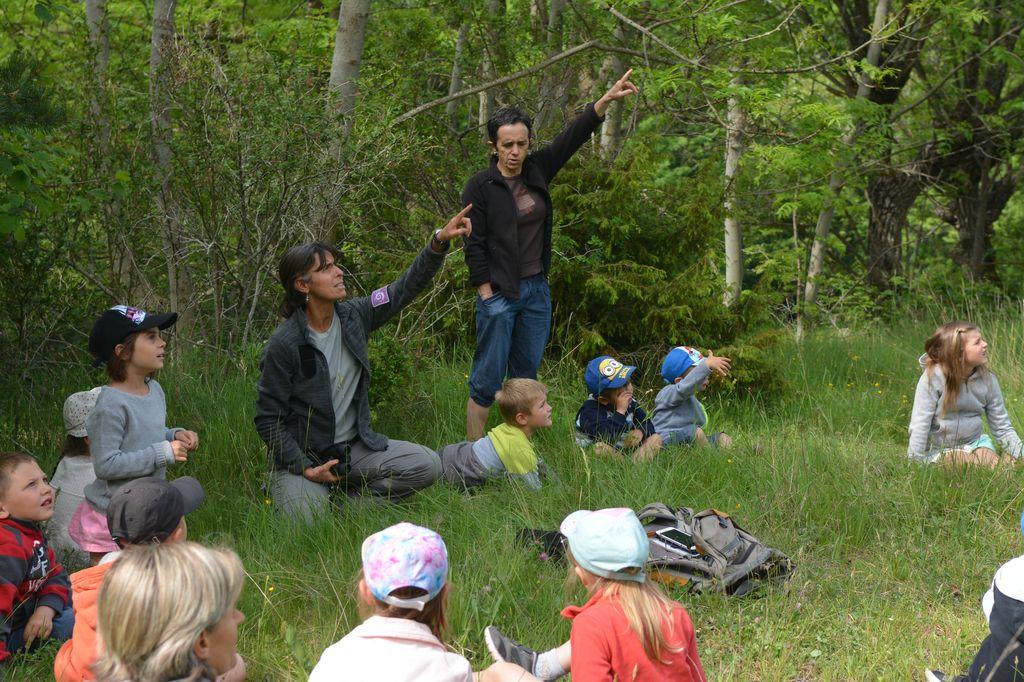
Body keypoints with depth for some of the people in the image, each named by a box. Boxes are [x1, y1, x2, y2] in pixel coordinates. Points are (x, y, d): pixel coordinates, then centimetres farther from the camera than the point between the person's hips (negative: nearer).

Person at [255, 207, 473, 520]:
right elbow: (268, 420, -13)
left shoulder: (353, 316, -1)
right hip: (302, 456, -5)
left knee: (427, 465, -13)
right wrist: (306, 470, -19)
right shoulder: (284, 344, -18)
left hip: (353, 446, 5)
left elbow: (406, 287, 0)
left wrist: (440, 241, -14)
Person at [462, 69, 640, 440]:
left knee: (526, 378, 11)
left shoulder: (536, 170, 6)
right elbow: (475, 247, -10)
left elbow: (572, 137, 4)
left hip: (537, 290, 6)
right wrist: (488, 299, -13)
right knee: (487, 381, -5)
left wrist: (607, 99, -5)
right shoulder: (480, 187, -9)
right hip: (499, 294, -6)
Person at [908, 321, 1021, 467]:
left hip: (976, 443, 5)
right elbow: (919, 425, -18)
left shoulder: (988, 380, -4)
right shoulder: (932, 377, -19)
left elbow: (1003, 428, 3)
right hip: (941, 450, -5)